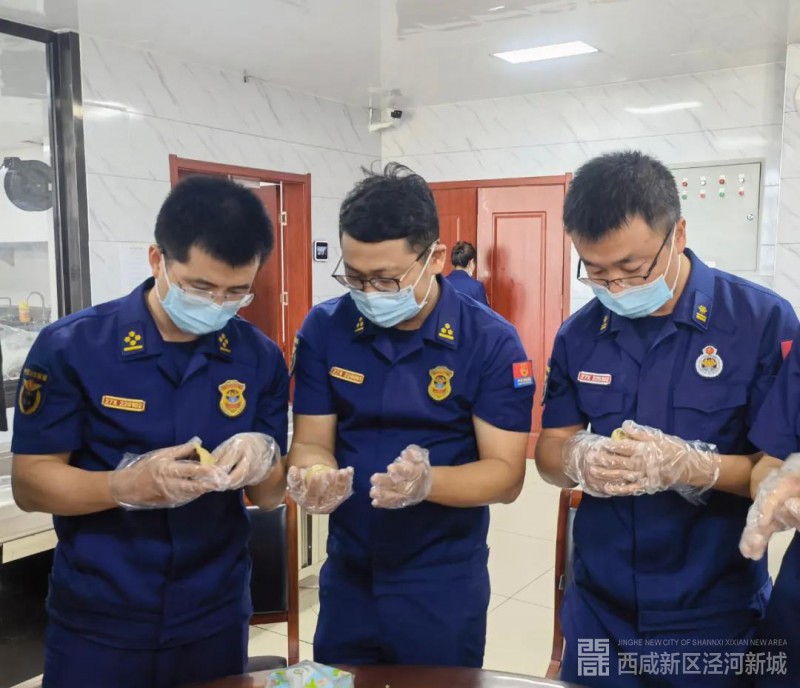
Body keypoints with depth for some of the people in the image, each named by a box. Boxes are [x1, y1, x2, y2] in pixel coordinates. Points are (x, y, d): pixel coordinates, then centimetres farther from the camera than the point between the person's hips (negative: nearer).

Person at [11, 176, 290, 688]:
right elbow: (30, 483, -9)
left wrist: (262, 460, -21)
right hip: (96, 625, -2)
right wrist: (128, 484, -26)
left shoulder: (261, 357, -4)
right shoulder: (70, 347, -12)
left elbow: (271, 495, 1)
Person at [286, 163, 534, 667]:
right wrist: (315, 477, -27)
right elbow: (311, 444, -3)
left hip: (444, 586, -2)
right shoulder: (324, 329, -6)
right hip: (346, 577, 3)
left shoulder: (491, 341, -14)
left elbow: (506, 474, -15)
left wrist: (427, 481, -34)